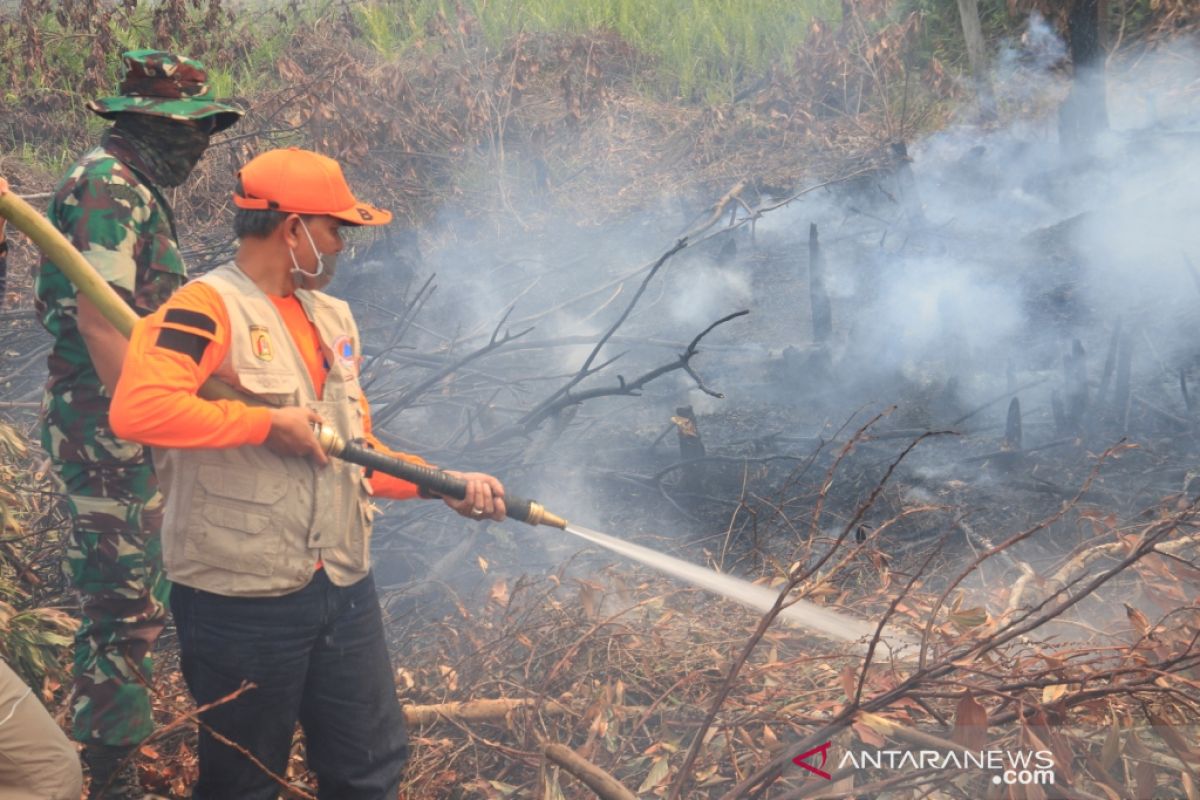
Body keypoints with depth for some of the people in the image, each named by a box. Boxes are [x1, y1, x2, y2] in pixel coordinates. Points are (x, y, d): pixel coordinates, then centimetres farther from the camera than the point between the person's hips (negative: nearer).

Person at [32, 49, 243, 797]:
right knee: (125, 608, -5)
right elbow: (99, 321, -23)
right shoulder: (109, 187, -15)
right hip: (108, 428, -10)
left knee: (133, 598, 19)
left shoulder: (137, 189, 16)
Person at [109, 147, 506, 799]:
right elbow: (137, 409, -31)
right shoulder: (207, 308, -14)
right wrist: (267, 421, -23)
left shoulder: (332, 318, 12)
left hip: (345, 591, 7)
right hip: (242, 600, -7)